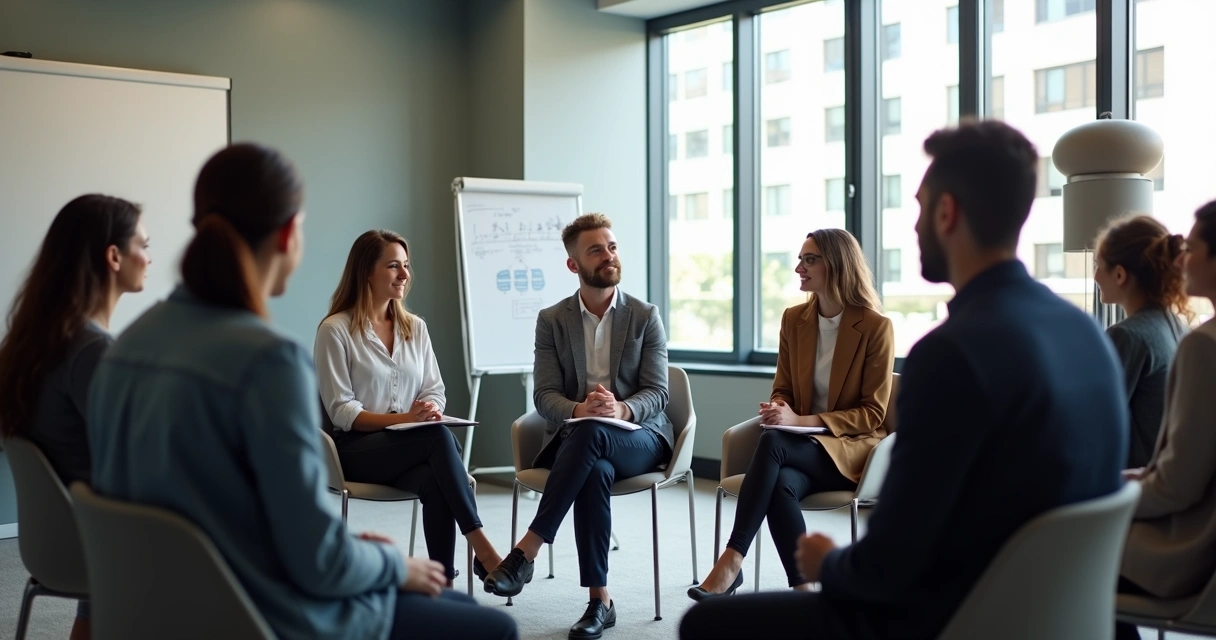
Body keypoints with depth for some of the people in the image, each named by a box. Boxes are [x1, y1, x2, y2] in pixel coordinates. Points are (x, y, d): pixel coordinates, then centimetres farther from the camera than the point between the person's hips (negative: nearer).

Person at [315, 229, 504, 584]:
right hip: (357, 448, -4)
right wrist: (402, 419, -20)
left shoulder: (415, 327, 15)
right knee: (439, 436, -34)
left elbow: (435, 391, 14)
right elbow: (342, 411, -7)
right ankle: (481, 547, -33)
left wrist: (431, 411, -12)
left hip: (416, 445, 5)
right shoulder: (335, 330, -2)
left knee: (435, 482, -33)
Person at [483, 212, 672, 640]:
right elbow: (545, 397, -2)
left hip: (639, 438, 0)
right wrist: (579, 409, -26)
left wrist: (622, 409, -27)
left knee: (590, 434, -37)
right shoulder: (552, 320, 6)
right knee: (596, 471, -38)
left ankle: (527, 550, -36)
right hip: (574, 439, 1)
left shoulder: (645, 317, 4)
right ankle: (599, 600, -32)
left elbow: (656, 393, -3)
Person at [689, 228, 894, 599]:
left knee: (772, 442, -33)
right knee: (781, 485, -34)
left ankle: (731, 563, -34)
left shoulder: (876, 327, -7)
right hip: (803, 446, 4)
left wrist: (802, 421, -19)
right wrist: (779, 410, -10)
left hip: (851, 449, -4)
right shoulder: (794, 319, 9)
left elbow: (872, 414, -7)